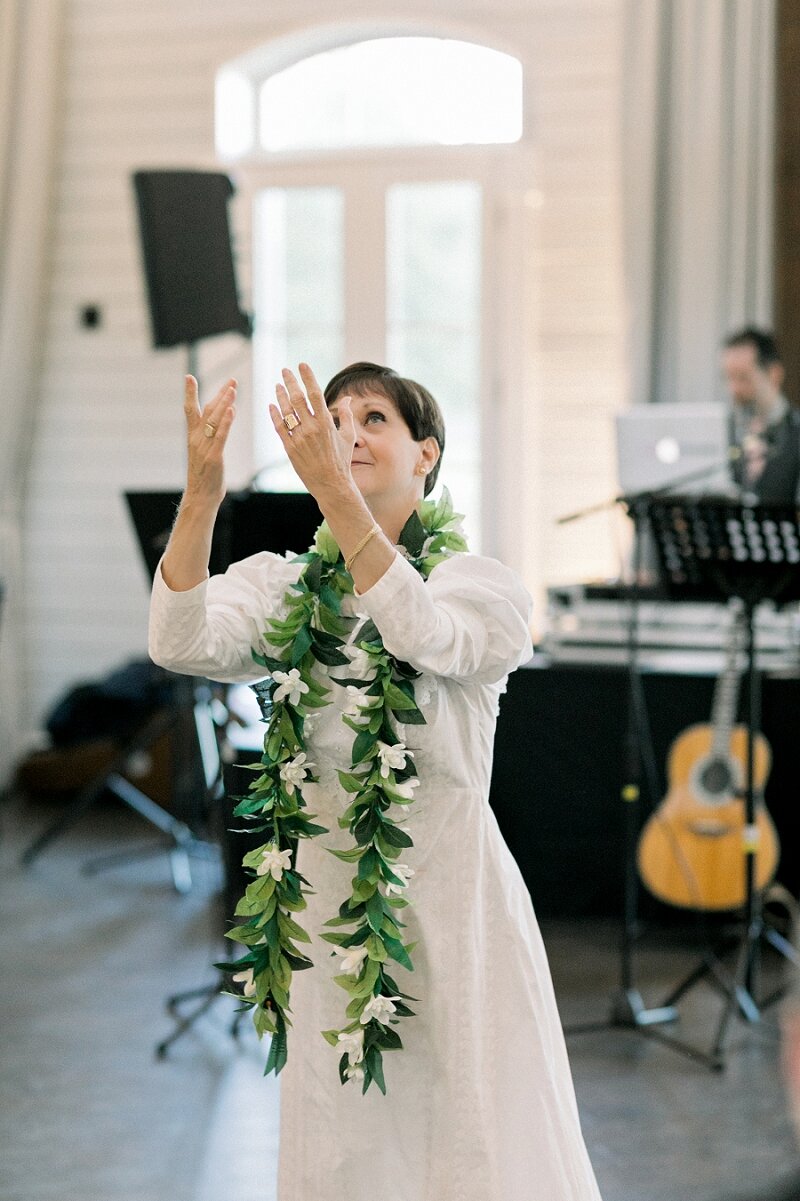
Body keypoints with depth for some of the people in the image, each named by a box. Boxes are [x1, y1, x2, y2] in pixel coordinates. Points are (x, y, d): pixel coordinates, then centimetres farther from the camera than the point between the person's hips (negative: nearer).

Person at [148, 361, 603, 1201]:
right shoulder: (281, 586, 3)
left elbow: (426, 635, -27)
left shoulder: (480, 583, -4)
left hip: (455, 898, -2)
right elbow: (179, 644, -17)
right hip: (333, 898, 3)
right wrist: (202, 493, -31)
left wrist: (333, 489, -37)